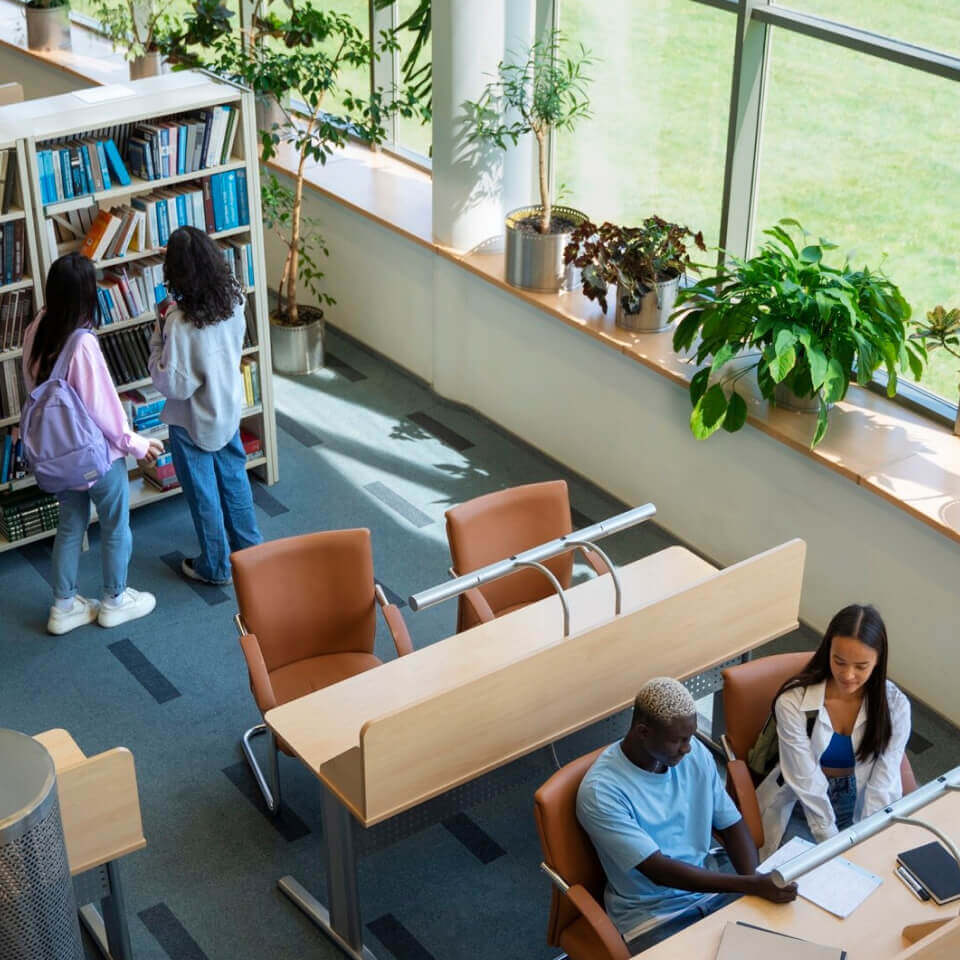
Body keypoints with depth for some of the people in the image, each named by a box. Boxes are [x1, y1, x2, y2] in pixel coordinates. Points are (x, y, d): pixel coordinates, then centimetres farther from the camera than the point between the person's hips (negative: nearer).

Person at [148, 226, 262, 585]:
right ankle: (249, 546, 43)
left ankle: (215, 566, 30)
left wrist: (158, 336, -17)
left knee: (203, 494, 13)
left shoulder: (180, 322, -32)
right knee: (234, 478, 26)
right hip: (229, 408, 6)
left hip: (193, 422, -6)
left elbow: (173, 384, -26)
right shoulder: (233, 301, -14)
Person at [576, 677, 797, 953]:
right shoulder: (601, 792, -23)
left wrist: (754, 881, -15)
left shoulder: (695, 753, -4)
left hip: (712, 885, 6)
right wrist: (750, 885, -30)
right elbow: (659, 871, -26)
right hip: (653, 916, -6)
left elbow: (732, 825, 4)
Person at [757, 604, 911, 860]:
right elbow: (808, 784, -19)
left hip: (863, 809, 2)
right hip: (803, 809, -2)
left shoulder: (895, 705, -13)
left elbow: (882, 785, -14)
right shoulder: (794, 702, -21)